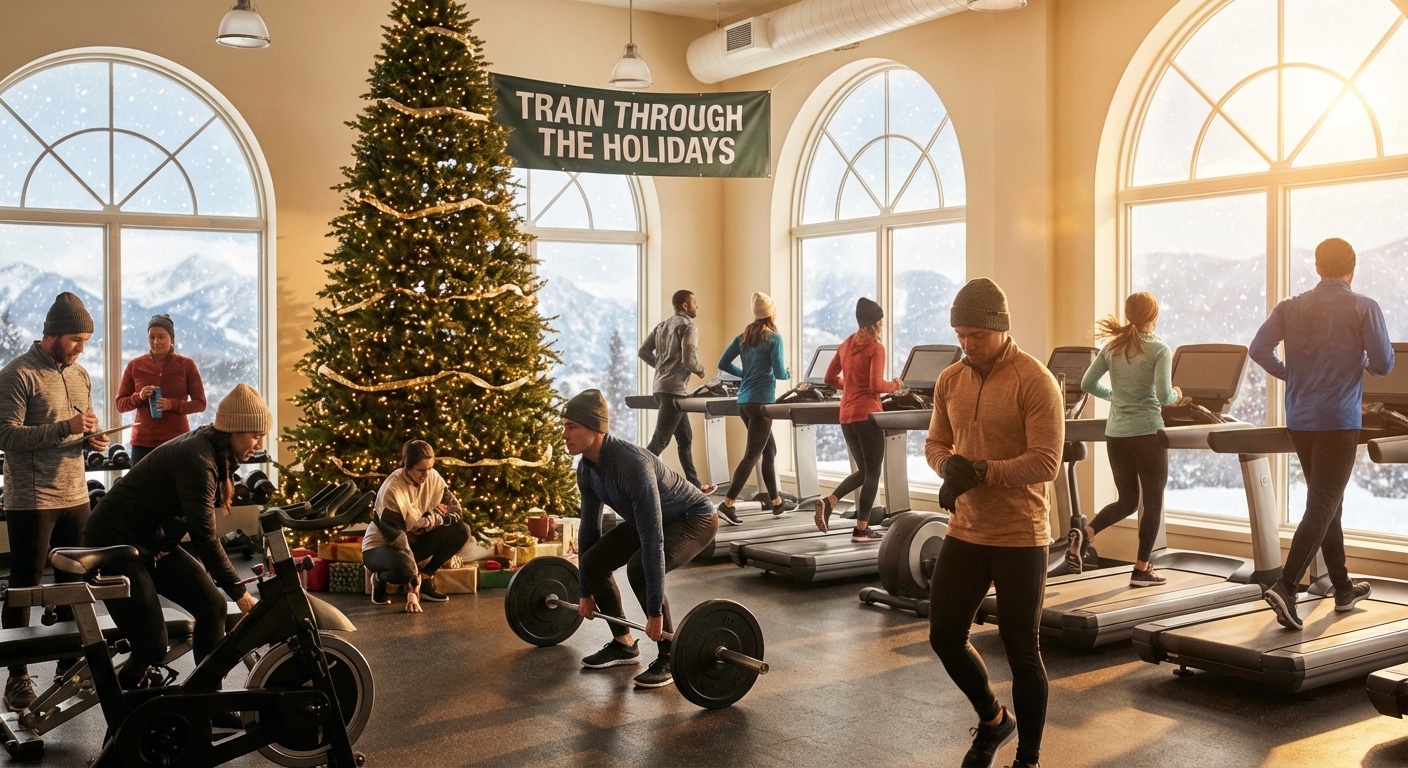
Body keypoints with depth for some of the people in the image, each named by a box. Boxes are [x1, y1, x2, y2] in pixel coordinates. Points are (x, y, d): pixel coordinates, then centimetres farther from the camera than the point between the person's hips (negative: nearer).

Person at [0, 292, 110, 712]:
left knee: (74, 583, 12)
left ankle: (70, 662, 24)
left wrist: (92, 440, -2)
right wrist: (66, 428, -24)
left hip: (75, 497, 6)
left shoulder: (81, 375, 12)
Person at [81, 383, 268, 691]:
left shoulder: (218, 454, 3)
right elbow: (204, 533, -27)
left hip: (154, 542, 9)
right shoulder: (197, 458, -25)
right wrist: (238, 590, -21)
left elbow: (200, 527, 9)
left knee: (212, 606, 0)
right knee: (153, 646, -12)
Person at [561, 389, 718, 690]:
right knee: (593, 562, -6)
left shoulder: (631, 464, -37)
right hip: (652, 518, 8)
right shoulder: (587, 468, -10)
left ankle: (671, 658, -14)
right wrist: (584, 592, 7)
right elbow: (589, 527, 2)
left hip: (694, 518, -8)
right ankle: (624, 644, 12)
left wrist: (655, 612, -35)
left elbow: (652, 540, -37)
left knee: (639, 569, -31)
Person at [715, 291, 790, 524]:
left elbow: (723, 363, 10)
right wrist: (788, 375, 10)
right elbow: (779, 373, -12)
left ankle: (776, 502, 24)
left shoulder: (743, 337, 10)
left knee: (770, 450, 18)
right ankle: (727, 503, -14)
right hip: (762, 401, -7)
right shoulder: (773, 338, -8)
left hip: (744, 401, 7)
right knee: (753, 454, -6)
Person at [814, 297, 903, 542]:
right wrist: (895, 385, 0)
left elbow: (830, 379, 15)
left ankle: (828, 501, -1)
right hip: (867, 414, -7)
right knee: (872, 473, 2)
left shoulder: (846, 345, 11)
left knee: (863, 471, 18)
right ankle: (862, 529, 3)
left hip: (846, 416, 7)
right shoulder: (876, 348, -10)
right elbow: (876, 385, -17)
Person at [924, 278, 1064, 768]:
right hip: (964, 533, 6)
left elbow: (1046, 462, -19)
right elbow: (936, 443, 13)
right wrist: (949, 466, -10)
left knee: (1021, 652, 5)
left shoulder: (1035, 382, -14)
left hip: (1019, 539, -6)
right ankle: (992, 719, 37)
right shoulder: (949, 381, 6)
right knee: (944, 635, 11)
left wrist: (982, 472, -28)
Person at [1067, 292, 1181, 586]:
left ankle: (1083, 533, -8)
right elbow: (1163, 396, -16)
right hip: (1147, 432, -5)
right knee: (1153, 501, 8)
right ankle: (1141, 570, 9)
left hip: (1115, 434, 5)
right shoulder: (1160, 350, -8)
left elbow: (1087, 384, 7)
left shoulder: (1112, 348, 6)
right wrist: (1177, 395, 7)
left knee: (1127, 499, 16)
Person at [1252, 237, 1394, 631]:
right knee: (1321, 508, -6)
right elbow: (1384, 365, -9)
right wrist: (1360, 360, 14)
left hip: (1300, 421, 5)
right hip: (1339, 421, -5)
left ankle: (1343, 589, 27)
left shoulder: (1291, 307, 4)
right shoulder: (1364, 308, -6)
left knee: (1328, 504, 17)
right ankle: (1285, 587, -20)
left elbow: (1258, 350, -3)